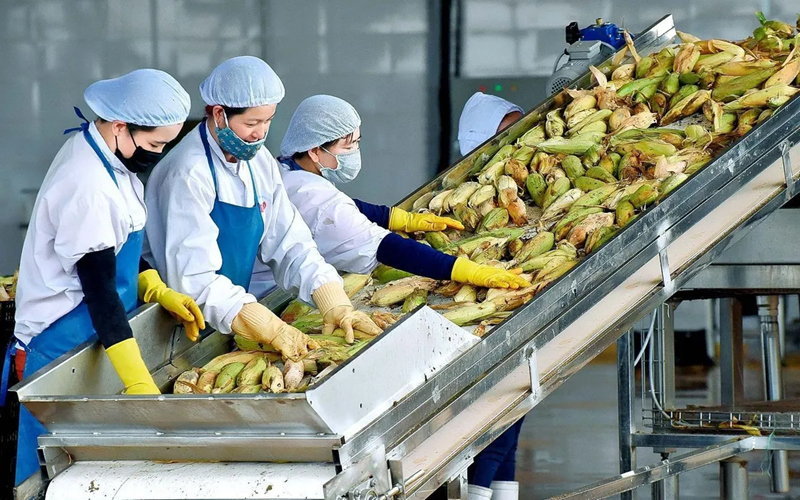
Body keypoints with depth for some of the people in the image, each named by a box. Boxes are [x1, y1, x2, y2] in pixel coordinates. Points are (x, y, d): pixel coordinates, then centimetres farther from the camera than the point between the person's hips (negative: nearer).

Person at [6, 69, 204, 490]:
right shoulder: (87, 186, -25)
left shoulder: (109, 156, 6)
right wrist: (139, 383, -30)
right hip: (63, 342, -10)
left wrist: (157, 290, 4)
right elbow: (99, 289, -27)